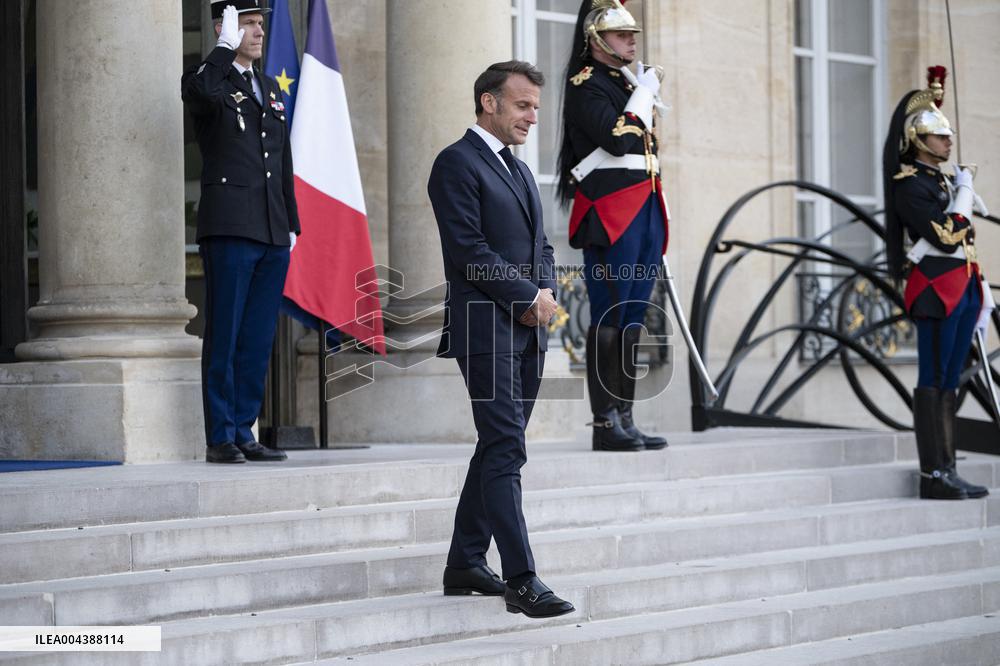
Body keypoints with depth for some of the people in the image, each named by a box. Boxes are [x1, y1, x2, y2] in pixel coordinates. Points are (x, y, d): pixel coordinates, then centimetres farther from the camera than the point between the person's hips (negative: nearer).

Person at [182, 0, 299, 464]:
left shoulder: (271, 89, 22)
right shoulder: (207, 80, 1)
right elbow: (197, 92, -27)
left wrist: (291, 225, 18)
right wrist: (226, 46, -17)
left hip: (273, 233, 7)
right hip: (230, 228, -7)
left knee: (258, 339, 7)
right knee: (224, 337, -4)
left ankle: (243, 433, 12)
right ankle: (220, 439, -1)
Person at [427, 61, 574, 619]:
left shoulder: (520, 170, 21)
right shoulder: (457, 164, -7)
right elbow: (469, 248, -15)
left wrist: (548, 292, 1)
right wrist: (529, 296, -13)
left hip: (529, 329, 9)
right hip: (487, 327, -9)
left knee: (498, 449, 11)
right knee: (506, 450, -12)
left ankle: (466, 564, 19)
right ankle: (522, 579, -14)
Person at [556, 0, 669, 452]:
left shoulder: (627, 85, 22)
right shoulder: (585, 84, -5)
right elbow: (617, 140, -19)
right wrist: (644, 93, -8)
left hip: (642, 215, 9)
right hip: (610, 218, -9)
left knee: (632, 321, 7)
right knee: (609, 319, -9)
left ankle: (624, 419, 9)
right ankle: (605, 425, -7)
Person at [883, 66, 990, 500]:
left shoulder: (943, 181, 20)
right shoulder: (909, 184, -9)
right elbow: (944, 235, -21)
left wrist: (978, 291, 18)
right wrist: (963, 195, -8)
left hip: (962, 288, 9)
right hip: (937, 289, -9)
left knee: (948, 382, 8)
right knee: (934, 382, -8)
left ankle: (946, 472, 10)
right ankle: (933, 476, -7)